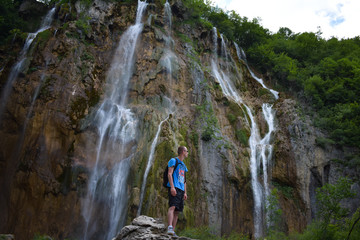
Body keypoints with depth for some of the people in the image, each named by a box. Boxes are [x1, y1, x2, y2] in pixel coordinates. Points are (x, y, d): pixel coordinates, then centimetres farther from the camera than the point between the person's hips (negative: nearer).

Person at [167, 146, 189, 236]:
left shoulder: (183, 165, 27)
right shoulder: (173, 161, 2)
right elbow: (169, 174, -9)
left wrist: (185, 193, 18)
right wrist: (172, 187, -20)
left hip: (181, 189, 8)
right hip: (174, 188, -8)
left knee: (177, 211, 2)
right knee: (172, 207, -22)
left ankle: (173, 231, 1)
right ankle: (170, 228, -33)